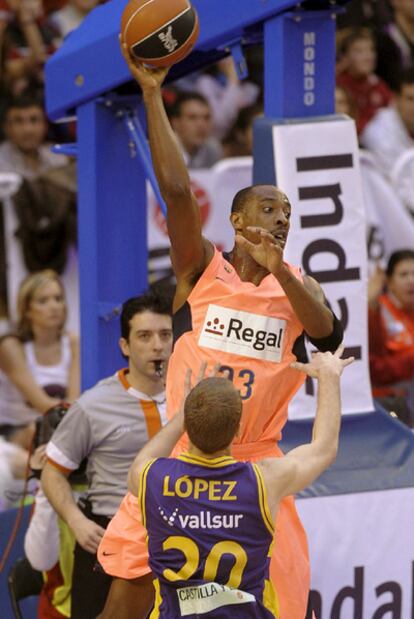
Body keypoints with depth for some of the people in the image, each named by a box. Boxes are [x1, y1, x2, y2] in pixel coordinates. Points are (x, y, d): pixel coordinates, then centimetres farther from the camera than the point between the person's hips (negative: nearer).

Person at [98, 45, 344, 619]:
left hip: (256, 463, 1)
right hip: (182, 455, -1)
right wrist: (152, 96, -17)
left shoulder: (298, 284, 7)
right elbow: (177, 189, -11)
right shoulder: (202, 266, 1)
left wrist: (279, 272, -27)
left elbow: (328, 335, -13)